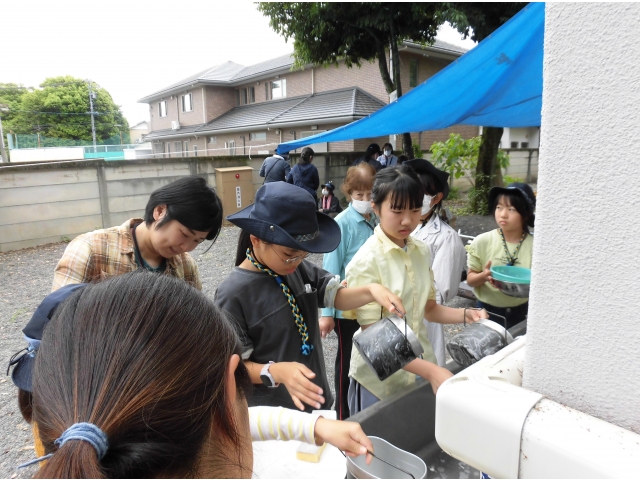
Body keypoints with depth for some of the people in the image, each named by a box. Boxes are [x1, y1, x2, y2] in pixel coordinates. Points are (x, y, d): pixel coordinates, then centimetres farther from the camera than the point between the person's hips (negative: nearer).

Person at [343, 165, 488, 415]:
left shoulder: (421, 251, -1)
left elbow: (428, 307, 10)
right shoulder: (366, 261, -19)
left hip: (419, 364, 6)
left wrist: (465, 315, -8)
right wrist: (431, 371, -27)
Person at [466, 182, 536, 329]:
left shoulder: (534, 246, -8)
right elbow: (470, 279, -5)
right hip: (488, 311, -1)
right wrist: (484, 276, -26)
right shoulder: (482, 242, -10)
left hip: (521, 313, 1)